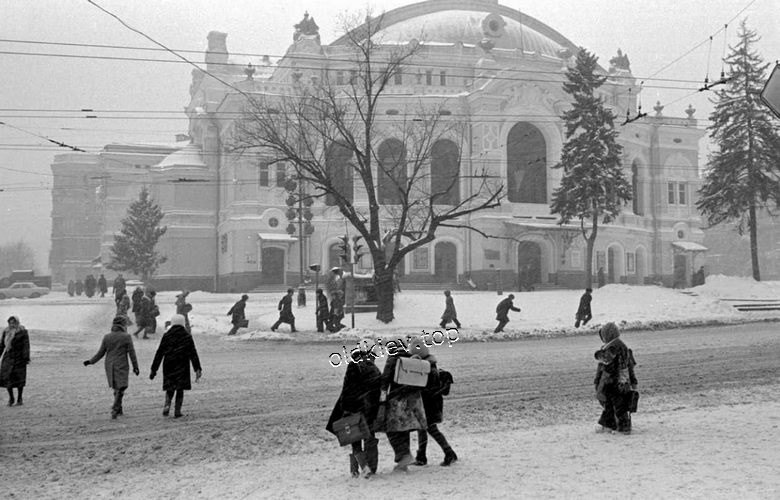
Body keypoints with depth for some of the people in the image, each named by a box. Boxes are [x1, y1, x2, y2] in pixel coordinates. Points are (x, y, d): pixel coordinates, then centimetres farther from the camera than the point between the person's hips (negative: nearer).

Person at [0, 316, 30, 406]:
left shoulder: (23, 332, -4)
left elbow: (26, 345, -9)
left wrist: (26, 358, -15)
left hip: (19, 358, -4)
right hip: (8, 358, 4)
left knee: (19, 378, 2)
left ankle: (19, 399, 13)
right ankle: (11, 398, 13)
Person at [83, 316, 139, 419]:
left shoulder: (106, 337, 0)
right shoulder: (126, 337, -9)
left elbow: (101, 353, 3)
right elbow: (131, 353, -8)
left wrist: (90, 361, 17)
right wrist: (135, 367, -1)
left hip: (110, 366, 4)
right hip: (122, 366, -4)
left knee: (116, 388, 19)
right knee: (120, 389, -2)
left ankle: (119, 409, 26)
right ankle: (114, 410, -15)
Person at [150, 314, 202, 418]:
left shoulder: (166, 336, -1)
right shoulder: (187, 337, -1)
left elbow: (159, 354, -1)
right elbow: (193, 354, -4)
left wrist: (153, 370, 3)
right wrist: (197, 369, -3)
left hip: (168, 367, 1)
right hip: (182, 367, -1)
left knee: (170, 389, 14)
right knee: (180, 389, 8)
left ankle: (167, 404, -9)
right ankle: (177, 411, 5)